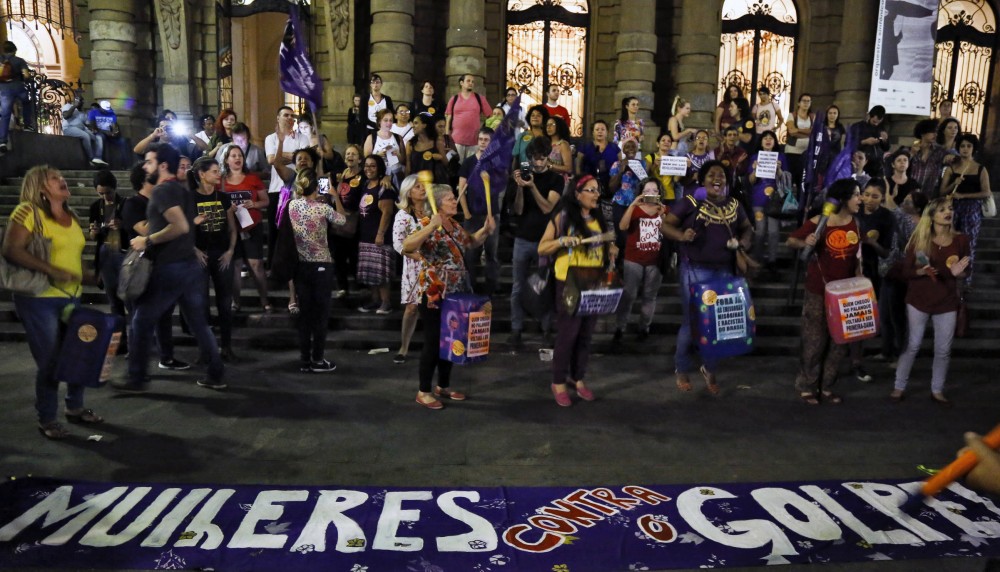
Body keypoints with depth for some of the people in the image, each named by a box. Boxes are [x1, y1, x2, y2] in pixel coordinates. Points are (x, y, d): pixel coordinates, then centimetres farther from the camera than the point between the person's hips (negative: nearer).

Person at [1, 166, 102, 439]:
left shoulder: (71, 216, 12)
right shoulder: (28, 211, -9)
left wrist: (94, 277, 8)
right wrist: (52, 270, -24)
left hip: (71, 297, 6)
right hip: (38, 299, -6)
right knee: (49, 361, 0)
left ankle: (75, 407, 30)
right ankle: (47, 419, 17)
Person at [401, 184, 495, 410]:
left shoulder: (455, 226, 10)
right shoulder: (428, 226, -15)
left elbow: (472, 242, 27)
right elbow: (406, 247, -31)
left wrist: (485, 230, 9)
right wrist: (431, 227, -38)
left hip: (455, 294, 8)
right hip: (433, 294, -8)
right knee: (433, 343, -2)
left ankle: (444, 386, 29)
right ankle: (424, 392, 12)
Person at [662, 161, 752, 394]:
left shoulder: (734, 205, 8)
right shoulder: (690, 201, -4)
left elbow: (747, 228, 21)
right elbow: (666, 224, -3)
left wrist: (743, 242, -1)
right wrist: (681, 236, -23)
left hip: (724, 272, 4)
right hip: (694, 271, -4)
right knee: (691, 321, 3)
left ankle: (710, 370, 28)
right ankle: (682, 370, 23)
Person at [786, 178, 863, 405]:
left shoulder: (854, 223, 3)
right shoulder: (818, 222, -13)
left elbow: (856, 256, 13)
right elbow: (791, 241, -7)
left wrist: (858, 277, 2)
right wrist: (805, 243, -27)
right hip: (818, 291, -5)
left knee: (840, 342, 11)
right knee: (815, 341, 1)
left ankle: (827, 386, 25)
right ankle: (806, 387, 17)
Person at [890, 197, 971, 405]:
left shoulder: (961, 240, -1)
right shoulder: (919, 239, -6)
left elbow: (965, 271, 6)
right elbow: (905, 271, -5)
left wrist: (957, 272, -16)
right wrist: (920, 272, -24)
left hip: (947, 302, 2)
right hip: (919, 301, -2)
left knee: (943, 349, 7)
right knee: (912, 345, 5)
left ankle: (937, 390, 23)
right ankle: (899, 387, 17)